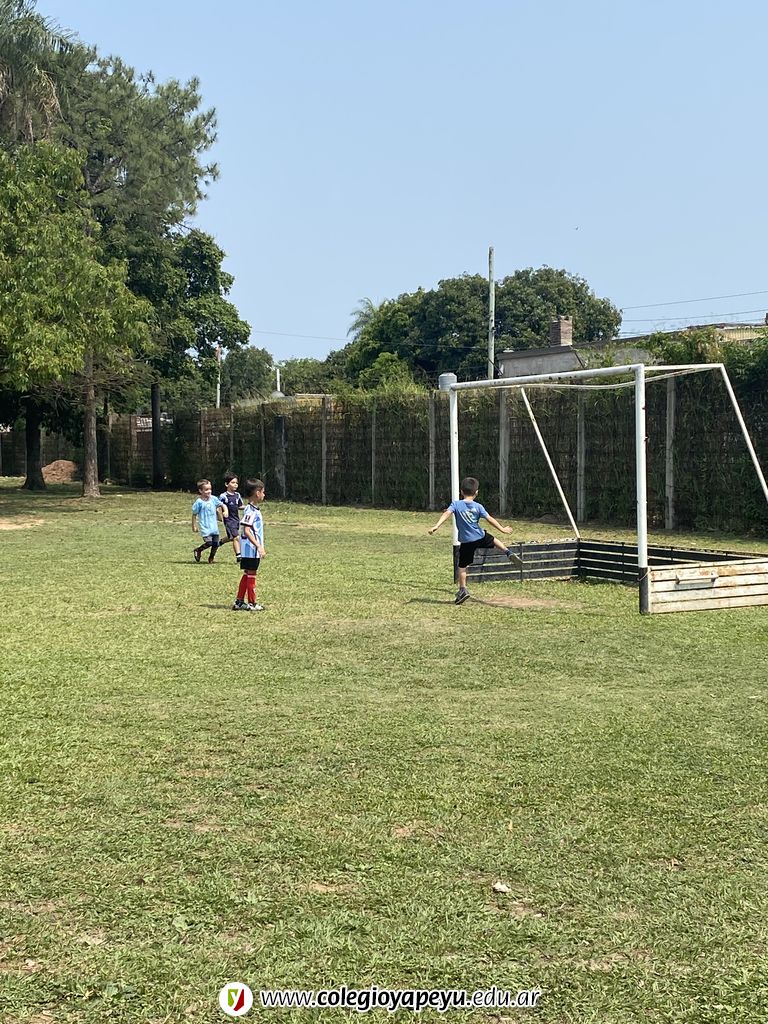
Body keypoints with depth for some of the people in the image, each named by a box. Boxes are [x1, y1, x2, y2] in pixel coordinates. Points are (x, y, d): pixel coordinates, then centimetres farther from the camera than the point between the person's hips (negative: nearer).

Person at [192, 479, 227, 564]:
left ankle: (211, 559, 28)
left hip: (214, 527, 5)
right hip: (205, 527, -5)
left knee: (216, 544, 5)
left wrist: (225, 511, -7)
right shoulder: (199, 502, -8)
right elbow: (194, 514, -1)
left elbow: (222, 505, 14)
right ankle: (198, 550, 11)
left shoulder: (213, 499, 3)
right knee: (209, 542, -18)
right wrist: (194, 526, 0)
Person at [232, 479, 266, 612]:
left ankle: (239, 602, 19)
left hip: (254, 550, 10)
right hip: (251, 549, -10)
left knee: (247, 575, 14)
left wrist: (260, 547, 22)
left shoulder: (255, 509, 13)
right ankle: (251, 603, 7)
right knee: (251, 575, -1)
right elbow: (246, 531, -23)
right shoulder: (251, 510, -17)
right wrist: (258, 546, -26)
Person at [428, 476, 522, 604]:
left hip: (466, 541, -2)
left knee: (462, 566, 5)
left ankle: (462, 590, 1)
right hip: (481, 537, 2)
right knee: (493, 539, 34)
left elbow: (447, 514, -23)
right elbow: (490, 519, -2)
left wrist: (436, 526, -33)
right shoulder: (478, 506, -3)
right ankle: (508, 552, 23)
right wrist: (502, 529, 8)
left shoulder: (456, 504, -7)